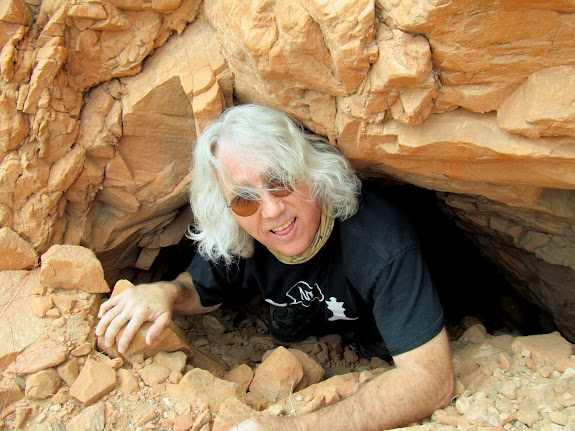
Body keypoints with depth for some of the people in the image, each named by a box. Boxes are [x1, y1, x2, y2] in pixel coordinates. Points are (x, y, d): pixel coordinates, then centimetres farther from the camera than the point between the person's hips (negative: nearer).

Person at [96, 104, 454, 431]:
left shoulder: (382, 246, -45)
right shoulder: (230, 239, -29)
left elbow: (434, 379, -46)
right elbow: (203, 291, -8)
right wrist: (167, 291, -33)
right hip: (320, 311, 3)